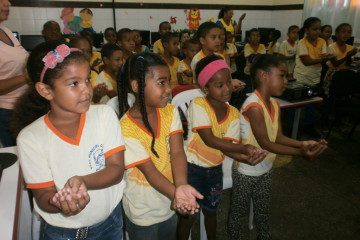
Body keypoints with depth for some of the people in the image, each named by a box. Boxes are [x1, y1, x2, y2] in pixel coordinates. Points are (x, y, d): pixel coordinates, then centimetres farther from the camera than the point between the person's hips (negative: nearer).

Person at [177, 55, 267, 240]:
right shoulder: (198, 105, -20)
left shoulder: (234, 114, -5)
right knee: (188, 215, 10)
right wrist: (244, 148, -29)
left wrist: (246, 158, -32)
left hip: (215, 168, 5)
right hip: (192, 167, -4)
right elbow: (209, 140, -27)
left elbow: (227, 146, -13)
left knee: (210, 211, 24)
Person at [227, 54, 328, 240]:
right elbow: (265, 143, -27)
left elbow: (278, 137, -1)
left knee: (263, 209, 27)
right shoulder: (254, 106, -28)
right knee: (239, 210, 16)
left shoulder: (274, 104, -1)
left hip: (266, 169, 8)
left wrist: (302, 143, -17)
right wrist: (301, 152, -29)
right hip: (246, 171, -8)